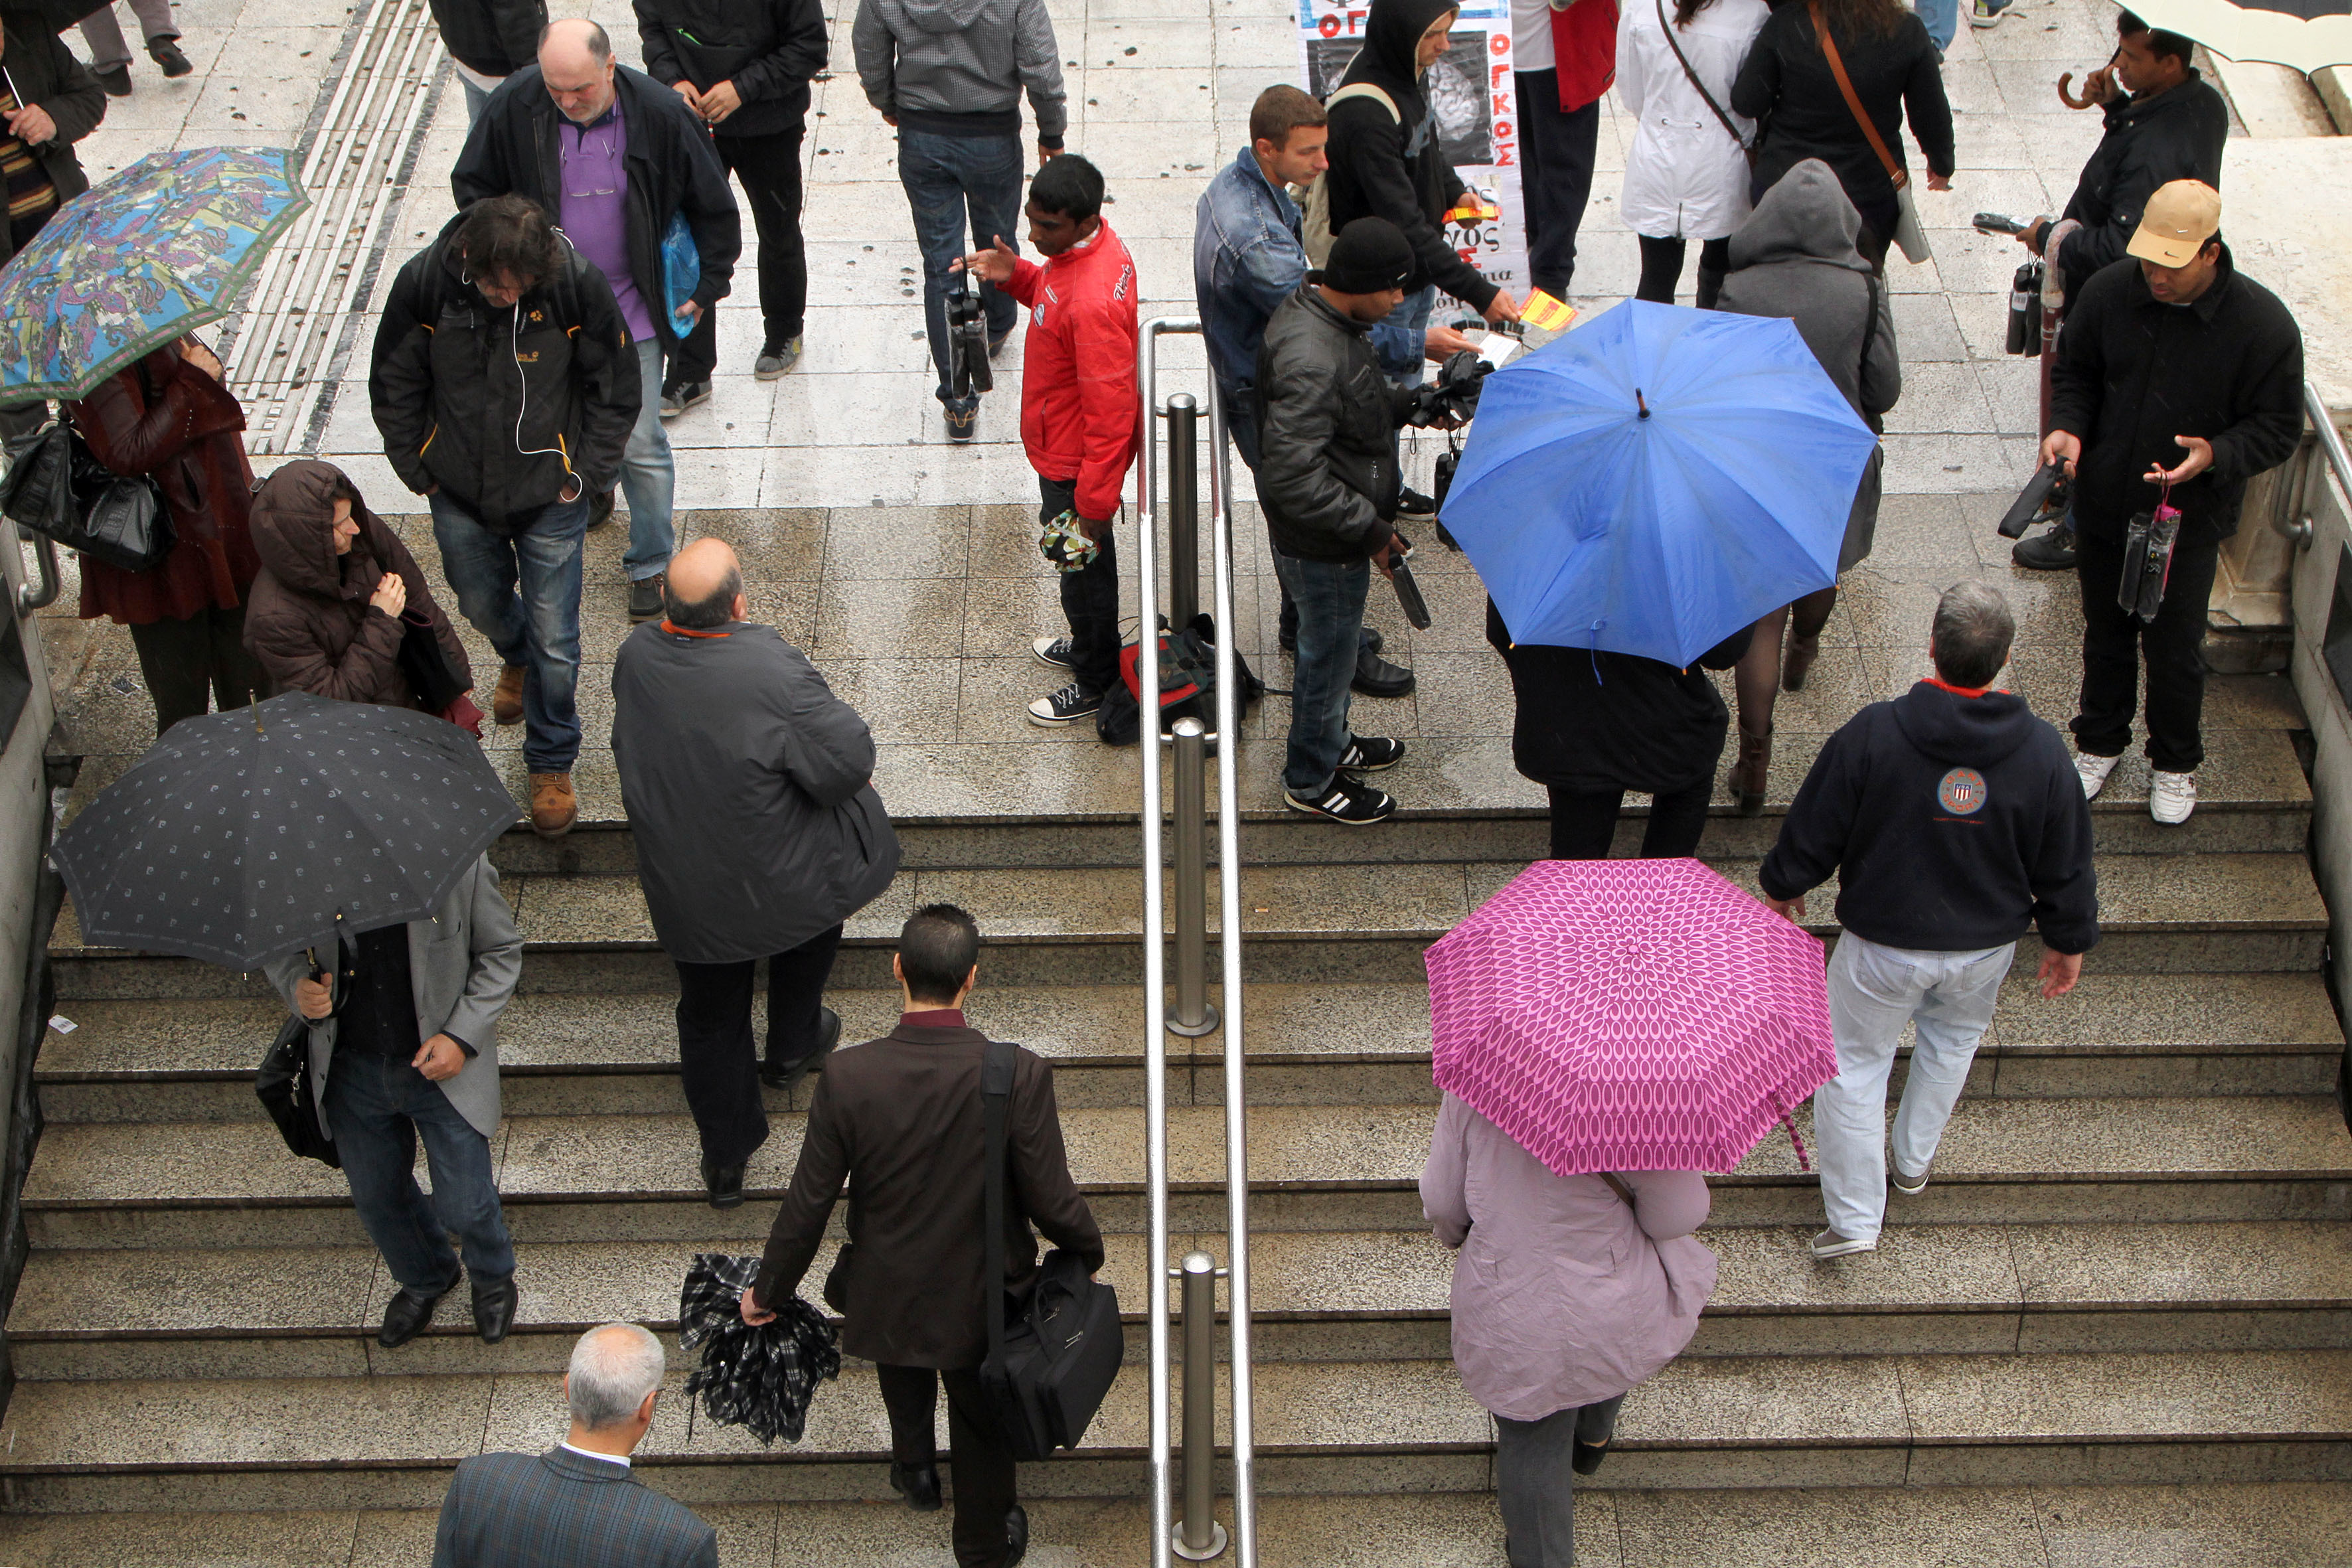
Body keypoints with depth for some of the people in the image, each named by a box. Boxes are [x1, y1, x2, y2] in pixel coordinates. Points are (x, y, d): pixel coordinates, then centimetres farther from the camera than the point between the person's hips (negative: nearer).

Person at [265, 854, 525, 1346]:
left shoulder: (457, 858, -21)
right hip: (352, 1070, 3)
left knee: (464, 1208, 4)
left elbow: (502, 950, -6)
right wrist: (297, 986, -20)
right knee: (376, 1198, 20)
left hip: (442, 1066, -3)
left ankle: (493, 1277, 42)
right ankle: (423, 1281, 54)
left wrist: (463, 1036, -15)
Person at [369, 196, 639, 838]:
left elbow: (615, 390, -6)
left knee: (554, 642, 3)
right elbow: (393, 388, -2)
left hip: (549, 496, -2)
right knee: (483, 606, 24)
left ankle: (552, 762, 27)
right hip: (460, 495, 2)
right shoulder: (424, 282, -19)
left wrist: (583, 474, -5)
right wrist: (419, 471, -1)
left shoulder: (578, 285, -22)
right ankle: (516, 659, 61)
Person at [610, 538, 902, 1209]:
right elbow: (848, 762, -25)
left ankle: (725, 1156, 35)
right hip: (779, 883, -3)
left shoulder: (635, 658, -14)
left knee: (709, 1015, 21)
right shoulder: (773, 668, -31)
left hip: (684, 893, 3)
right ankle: (793, 1045, 47)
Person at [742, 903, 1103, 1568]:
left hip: (887, 1295, 0)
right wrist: (1088, 1250, 5)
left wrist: (768, 1290, 3)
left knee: (905, 1382, 36)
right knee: (981, 1423, 28)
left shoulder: (849, 1077, -24)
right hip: (981, 1300, 0)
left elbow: (807, 1204, -14)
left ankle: (915, 1469, 58)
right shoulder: (1019, 1074, -28)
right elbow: (1052, 1200, -18)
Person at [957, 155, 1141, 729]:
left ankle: (1096, 683, 33)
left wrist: (1094, 504, -25)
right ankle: (1089, 644, 51)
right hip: (1064, 445, 9)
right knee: (1079, 559, 28)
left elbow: (1110, 413, -32)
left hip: (1074, 463, -9)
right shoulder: (1091, 242, -9)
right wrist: (1014, 275, -7)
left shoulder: (1093, 300, -37)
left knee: (1083, 563, 12)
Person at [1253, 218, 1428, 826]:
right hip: (1323, 548, -9)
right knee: (1328, 656, 12)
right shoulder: (1310, 362, -36)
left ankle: (1334, 744, 51)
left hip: (1338, 532, 9)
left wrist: (1411, 403, 1)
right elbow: (1294, 479, -36)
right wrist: (1372, 529, -27)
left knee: (1334, 646, 28)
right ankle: (1311, 781, 33)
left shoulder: (1317, 309, -4)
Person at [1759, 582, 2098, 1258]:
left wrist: (1783, 886, 9)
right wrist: (2069, 940, 13)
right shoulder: (2042, 750, -17)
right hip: (1986, 947, 3)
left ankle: (1855, 1218, 17)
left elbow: (1813, 831, -12)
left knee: (1853, 1063, 14)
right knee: (1953, 1037, 31)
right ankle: (1914, 1159, 48)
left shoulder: (1872, 734, -25)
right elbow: (2066, 864, -4)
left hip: (1882, 947, -3)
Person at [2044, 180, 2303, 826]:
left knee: (2175, 647, 9)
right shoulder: (2109, 291, -12)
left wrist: (2216, 455, -30)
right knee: (2105, 631, 21)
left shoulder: (2263, 324, -20)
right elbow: (2074, 371, 5)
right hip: (2103, 503, 3)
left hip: (2189, 515, -3)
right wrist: (2068, 427, -15)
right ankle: (2100, 742, 44)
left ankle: (2175, 763, 34)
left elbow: (2278, 429, -11)